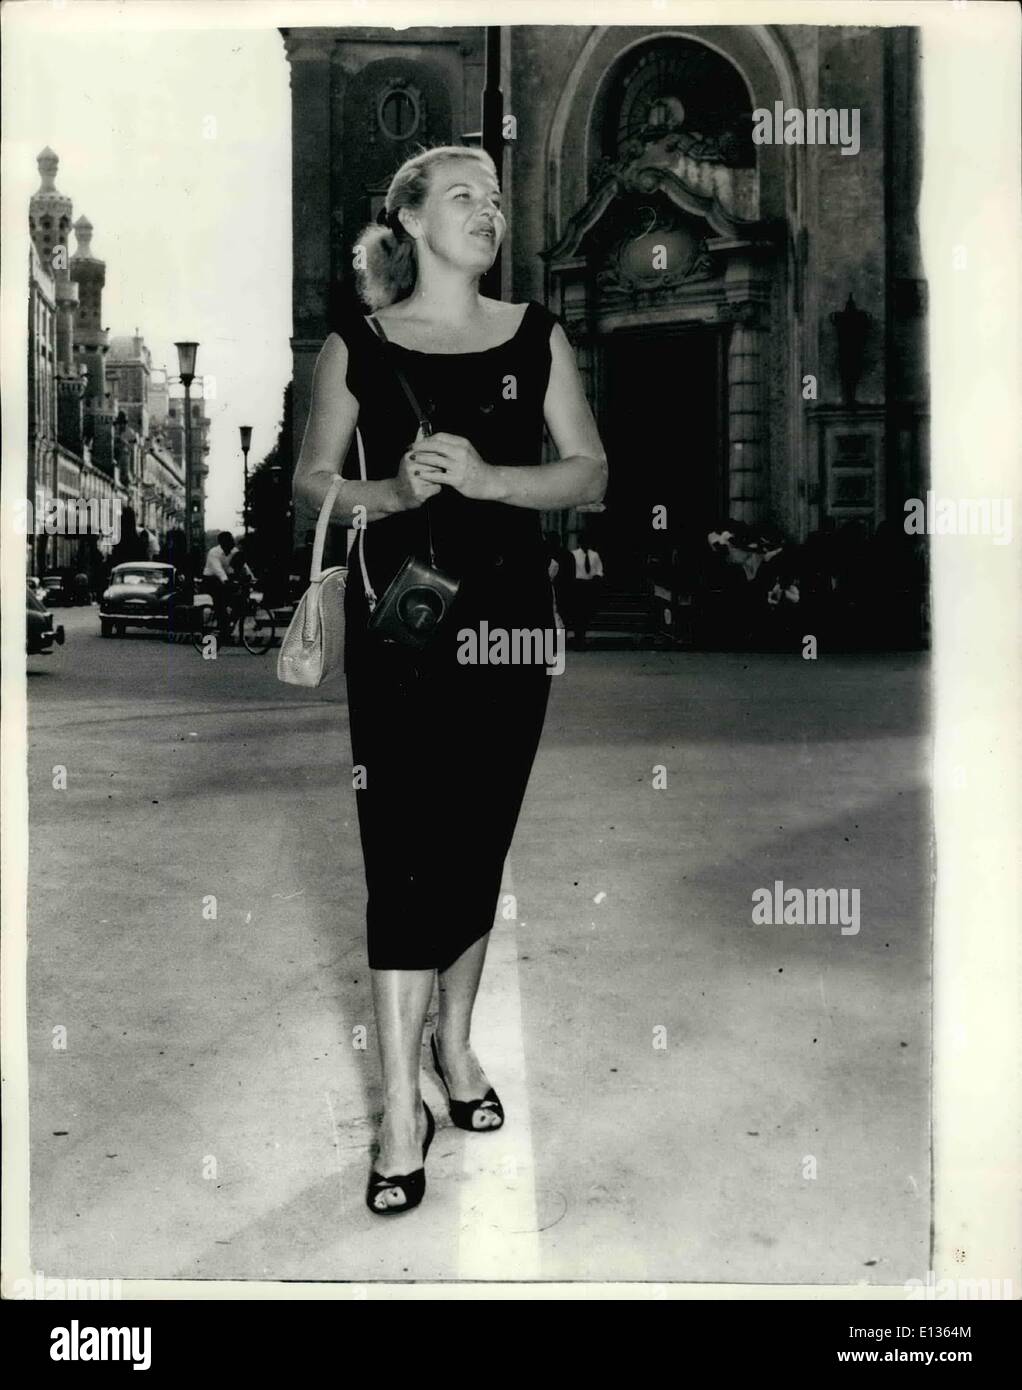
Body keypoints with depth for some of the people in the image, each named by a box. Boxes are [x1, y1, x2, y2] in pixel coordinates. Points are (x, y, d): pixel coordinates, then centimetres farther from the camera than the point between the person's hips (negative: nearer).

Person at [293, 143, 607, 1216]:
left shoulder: (535, 336, 8)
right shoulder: (357, 343, 3)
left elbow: (590, 472, 2)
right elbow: (310, 480, 5)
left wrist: (486, 476, -14)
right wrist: (391, 493, -14)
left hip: (507, 607, 2)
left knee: (480, 839, 9)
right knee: (405, 852, -5)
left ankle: (455, 1040, 30)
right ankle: (402, 1109, 3)